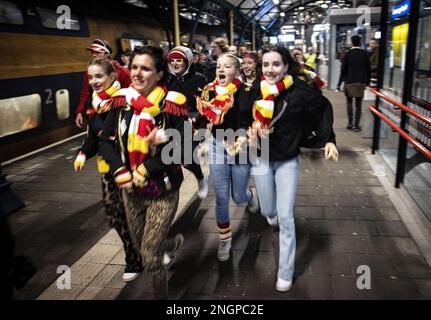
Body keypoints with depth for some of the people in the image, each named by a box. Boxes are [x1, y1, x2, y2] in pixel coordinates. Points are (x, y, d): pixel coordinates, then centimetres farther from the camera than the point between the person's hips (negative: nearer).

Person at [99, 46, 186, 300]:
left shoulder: (172, 105, -15)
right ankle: (173, 242, 55)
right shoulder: (122, 101, -1)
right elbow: (108, 141, 5)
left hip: (162, 192, -5)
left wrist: (145, 170, -20)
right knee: (142, 246, 22)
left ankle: (161, 295, 29)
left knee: (150, 257, -1)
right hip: (130, 190, 5)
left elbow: (180, 148, -17)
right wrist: (120, 171, -9)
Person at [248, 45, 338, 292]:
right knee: (268, 211, 15)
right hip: (261, 158, 3)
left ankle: (286, 274, 16)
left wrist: (329, 140, -7)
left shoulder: (300, 90, -16)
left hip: (287, 160, -2)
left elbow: (324, 109, -1)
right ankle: (272, 213, 57)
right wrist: (248, 134, -7)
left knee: (285, 218, -2)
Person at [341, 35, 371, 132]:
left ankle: (350, 122, 5)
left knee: (349, 102, 13)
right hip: (361, 82, 1)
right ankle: (356, 125, 3)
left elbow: (343, 69, -5)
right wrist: (367, 82, 13)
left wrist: (345, 79, 9)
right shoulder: (365, 54, 1)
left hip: (350, 81, -1)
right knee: (358, 104, 5)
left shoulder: (347, 54, -5)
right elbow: (368, 69, 4)